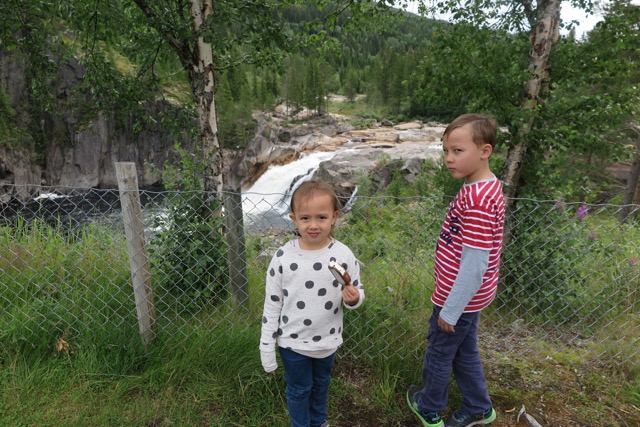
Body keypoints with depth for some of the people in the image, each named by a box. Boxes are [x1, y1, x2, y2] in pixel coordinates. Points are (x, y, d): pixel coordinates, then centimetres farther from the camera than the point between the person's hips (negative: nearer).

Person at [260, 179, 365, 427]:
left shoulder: (343, 255, -17)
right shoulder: (283, 257, -19)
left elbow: (356, 294, -3)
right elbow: (272, 305, -9)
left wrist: (353, 299, -27)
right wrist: (267, 349, -6)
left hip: (328, 340, 2)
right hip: (292, 342, -2)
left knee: (321, 384, 28)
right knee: (298, 390, 21)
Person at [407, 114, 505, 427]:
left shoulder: (477, 199, -29)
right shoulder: (484, 188, 2)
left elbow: (474, 265, -28)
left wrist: (450, 311, -18)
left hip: (459, 298, -8)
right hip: (466, 296, 8)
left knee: (439, 353, 15)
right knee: (464, 352, 25)